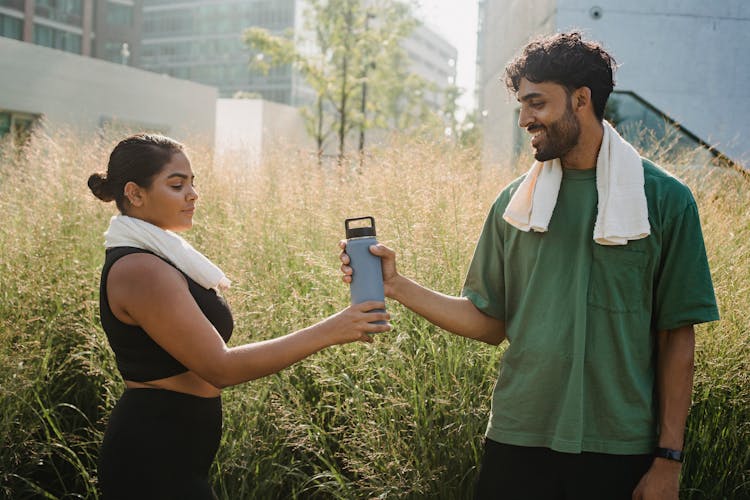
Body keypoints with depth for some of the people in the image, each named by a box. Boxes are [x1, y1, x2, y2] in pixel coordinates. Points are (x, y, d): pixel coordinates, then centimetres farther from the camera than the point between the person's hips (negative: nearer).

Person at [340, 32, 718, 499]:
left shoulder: (665, 199, -4)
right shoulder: (515, 202, 3)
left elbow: (677, 338, -3)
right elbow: (490, 322, 5)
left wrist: (669, 459, -4)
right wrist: (397, 285, -6)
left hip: (621, 451, -2)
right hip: (518, 442, 2)